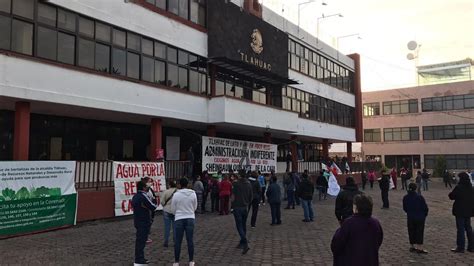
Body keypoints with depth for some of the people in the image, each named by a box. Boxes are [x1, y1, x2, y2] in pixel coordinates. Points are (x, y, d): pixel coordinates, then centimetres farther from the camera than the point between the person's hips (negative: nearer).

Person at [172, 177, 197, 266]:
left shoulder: (176, 194, -10)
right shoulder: (193, 194, -4)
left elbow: (173, 208, -1)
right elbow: (195, 207, 6)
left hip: (179, 219, -2)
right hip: (190, 218, 2)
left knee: (178, 241, 7)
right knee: (190, 240, 10)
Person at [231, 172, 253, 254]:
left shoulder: (236, 183, -12)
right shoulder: (249, 184, 4)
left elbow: (233, 196, -9)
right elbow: (251, 197, 9)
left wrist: (233, 204, 7)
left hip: (237, 207, -5)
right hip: (245, 207, 5)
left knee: (239, 226, -5)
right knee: (244, 225, 16)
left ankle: (245, 244, -16)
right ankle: (242, 243, 27)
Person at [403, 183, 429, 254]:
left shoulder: (405, 197, -4)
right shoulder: (419, 197, -16)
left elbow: (405, 208, 5)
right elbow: (425, 207, -9)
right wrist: (425, 214, 9)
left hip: (410, 218, 3)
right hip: (420, 218, -3)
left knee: (411, 232, 13)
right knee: (419, 232, 5)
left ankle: (412, 246, 22)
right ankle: (419, 248, 7)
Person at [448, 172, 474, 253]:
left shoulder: (459, 187, -18)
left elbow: (451, 196, -14)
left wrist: (451, 194, 6)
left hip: (460, 211, -7)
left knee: (460, 229, -1)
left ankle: (460, 247, 3)